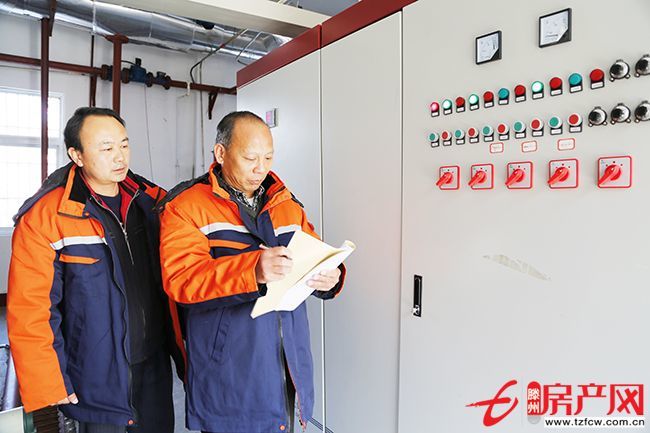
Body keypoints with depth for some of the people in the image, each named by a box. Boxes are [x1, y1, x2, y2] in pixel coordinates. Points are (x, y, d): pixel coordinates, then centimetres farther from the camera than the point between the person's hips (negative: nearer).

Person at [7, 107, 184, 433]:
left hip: (155, 369, 4)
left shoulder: (152, 201, -1)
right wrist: (47, 390, -10)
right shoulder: (42, 219, -13)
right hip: (96, 383, -4)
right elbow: (29, 313, -12)